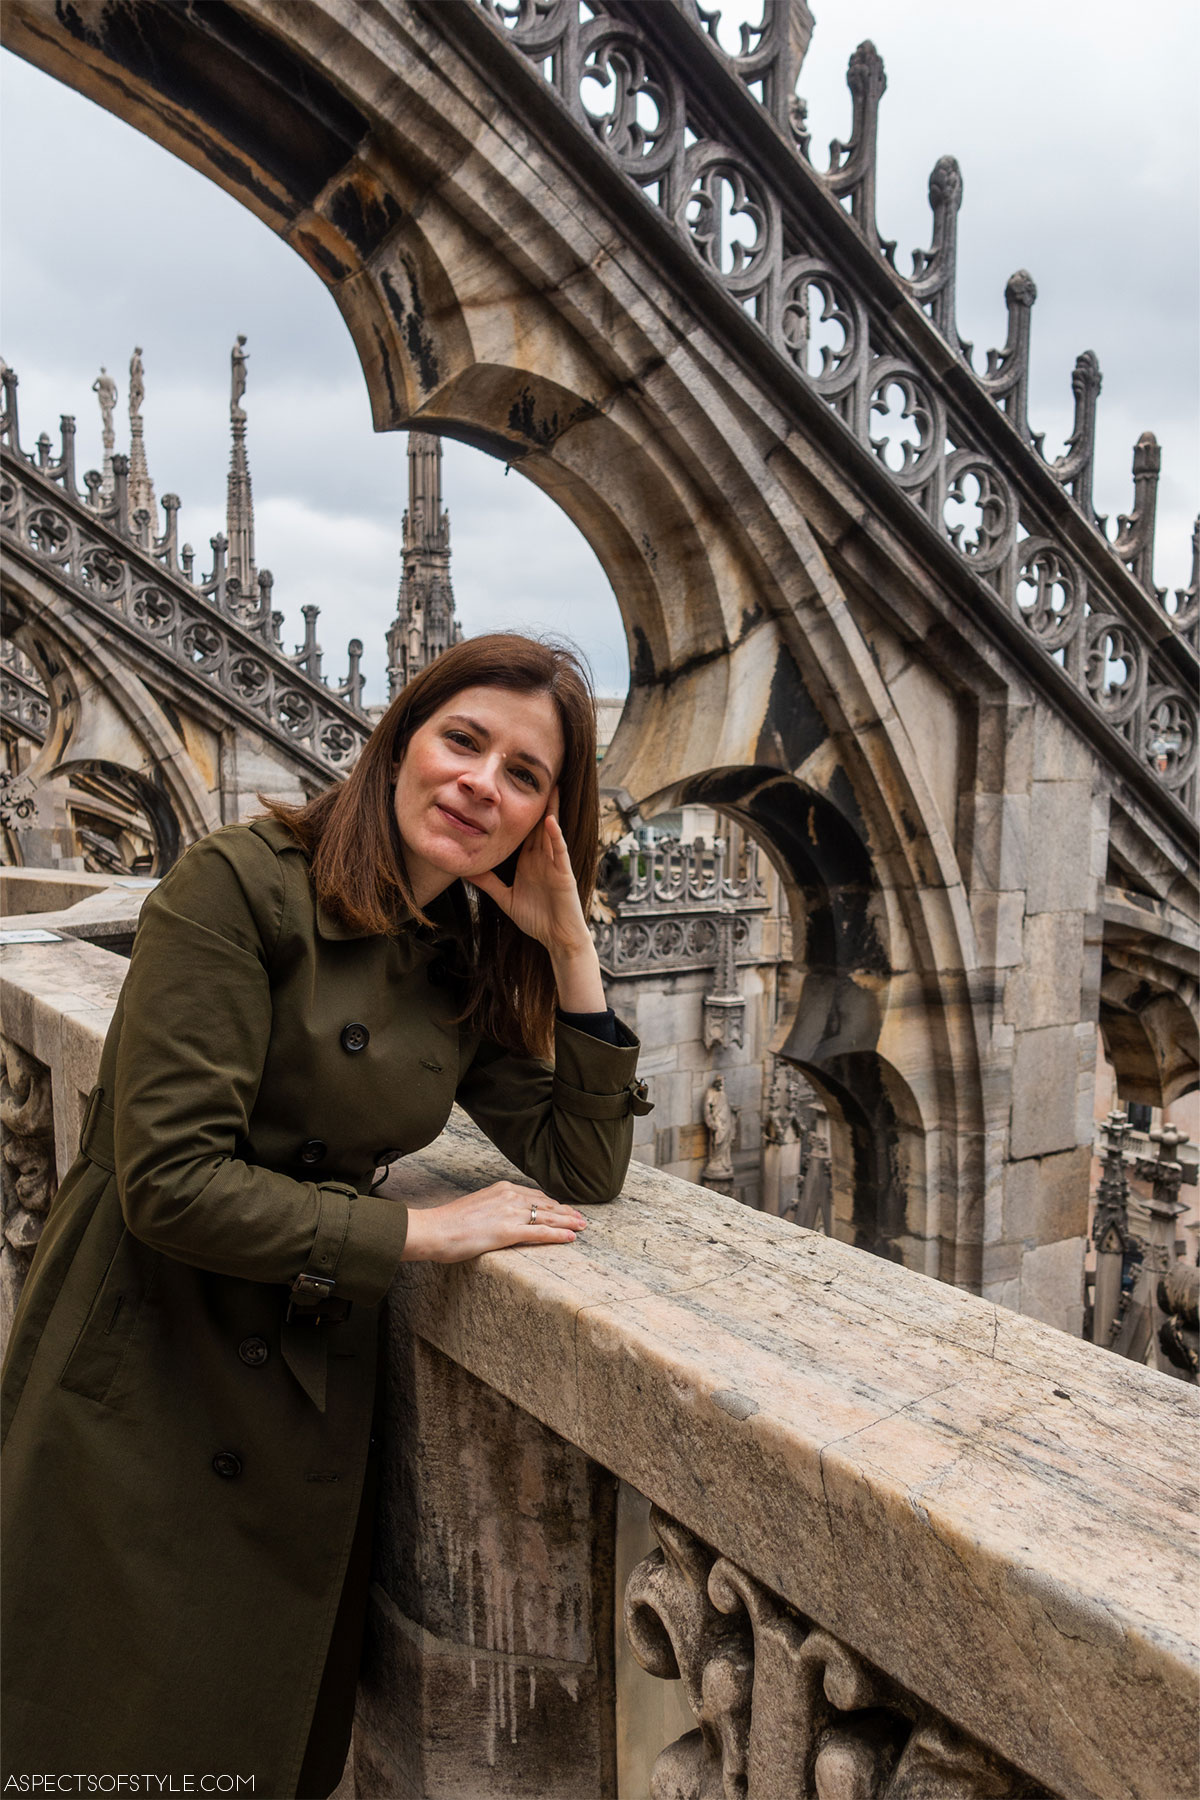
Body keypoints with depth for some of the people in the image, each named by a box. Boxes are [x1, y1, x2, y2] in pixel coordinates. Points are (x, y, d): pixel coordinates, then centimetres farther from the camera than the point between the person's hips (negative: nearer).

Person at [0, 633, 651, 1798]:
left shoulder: (475, 966, 3)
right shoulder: (243, 888, -16)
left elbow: (584, 1168, 0)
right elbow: (169, 1179, -22)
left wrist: (571, 948, -9)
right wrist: (425, 1232, -17)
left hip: (316, 1393, 6)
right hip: (144, 1388, -5)